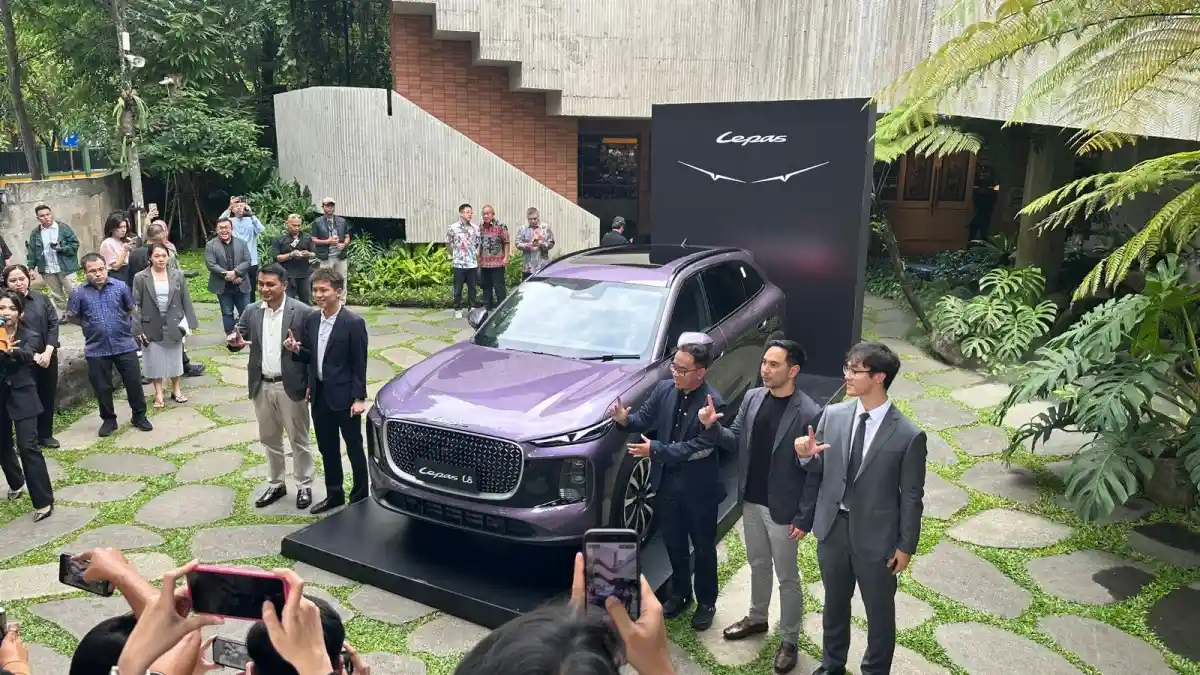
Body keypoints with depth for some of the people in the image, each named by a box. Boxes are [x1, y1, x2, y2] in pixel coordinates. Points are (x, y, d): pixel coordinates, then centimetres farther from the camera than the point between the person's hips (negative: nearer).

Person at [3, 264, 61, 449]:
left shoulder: (41, 298, 3)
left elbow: (54, 324, -1)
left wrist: (48, 352, -11)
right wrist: (33, 355, -15)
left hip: (48, 356, 3)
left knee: (48, 396, 11)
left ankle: (46, 434, 26)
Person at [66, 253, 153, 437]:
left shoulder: (121, 287, -4)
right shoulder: (79, 293, -5)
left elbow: (132, 310, 11)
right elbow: (70, 317, 7)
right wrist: (90, 325, 7)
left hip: (125, 345, 0)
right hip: (96, 349, 0)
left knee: (134, 382, 6)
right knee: (102, 387, 10)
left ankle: (139, 416, 23)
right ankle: (109, 419, 27)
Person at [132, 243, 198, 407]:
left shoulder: (178, 275, 0)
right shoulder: (140, 278, -6)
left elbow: (186, 301, 3)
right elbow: (136, 305, -4)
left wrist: (190, 323, -1)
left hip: (174, 325, 2)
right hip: (152, 326, -1)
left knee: (175, 358, 12)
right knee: (155, 360, 6)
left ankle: (176, 390, 28)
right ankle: (158, 393, 19)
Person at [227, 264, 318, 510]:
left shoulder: (302, 312, -11)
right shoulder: (251, 311, 3)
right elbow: (238, 338, 5)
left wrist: (312, 385, -12)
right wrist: (234, 342, -21)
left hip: (290, 386, -5)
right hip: (262, 386, 5)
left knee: (298, 439, 7)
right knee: (269, 439, 16)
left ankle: (304, 486, 21)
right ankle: (275, 484, 31)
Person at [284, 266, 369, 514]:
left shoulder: (353, 323, -14)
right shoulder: (311, 320, 5)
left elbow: (359, 364, -12)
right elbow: (310, 357, 12)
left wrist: (359, 398, -14)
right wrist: (297, 349, -9)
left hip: (344, 396, -6)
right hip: (320, 394, 6)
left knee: (354, 449, 7)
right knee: (327, 449, 17)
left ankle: (360, 498, 19)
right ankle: (334, 494, 32)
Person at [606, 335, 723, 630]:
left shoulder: (713, 402, -23)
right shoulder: (664, 389, -5)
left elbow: (699, 447, -25)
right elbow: (644, 419, 1)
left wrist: (655, 449, -28)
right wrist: (626, 420, -23)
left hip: (699, 487, -5)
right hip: (667, 482, 5)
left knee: (703, 547, 14)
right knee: (673, 543, 20)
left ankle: (706, 602, 34)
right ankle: (680, 593, 41)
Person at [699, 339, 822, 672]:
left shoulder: (810, 413, -21)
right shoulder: (752, 398, -3)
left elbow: (815, 471, -17)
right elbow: (736, 441, 6)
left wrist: (804, 518, -15)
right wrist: (713, 426, -14)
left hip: (783, 510, -6)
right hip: (751, 502, 6)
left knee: (787, 578, 12)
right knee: (758, 565, 24)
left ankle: (789, 641, 30)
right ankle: (757, 619, 46)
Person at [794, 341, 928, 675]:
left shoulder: (908, 435, -17)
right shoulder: (833, 415, -6)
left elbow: (911, 496, -9)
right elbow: (821, 469, 3)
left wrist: (906, 546, -4)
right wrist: (807, 455, -19)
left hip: (876, 536, -4)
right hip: (833, 528, 4)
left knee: (879, 611, 17)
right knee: (834, 604, 23)